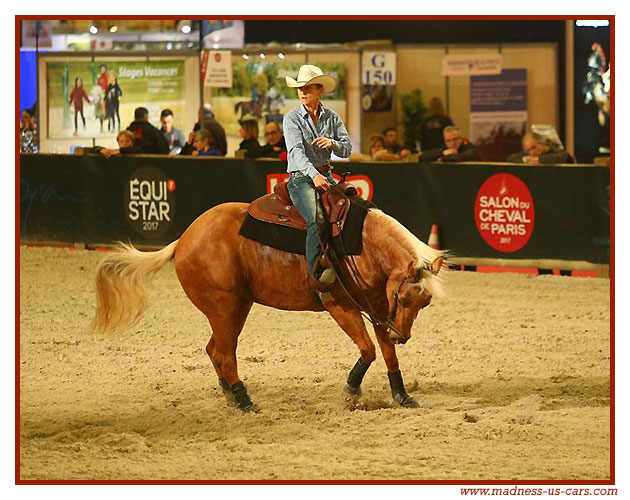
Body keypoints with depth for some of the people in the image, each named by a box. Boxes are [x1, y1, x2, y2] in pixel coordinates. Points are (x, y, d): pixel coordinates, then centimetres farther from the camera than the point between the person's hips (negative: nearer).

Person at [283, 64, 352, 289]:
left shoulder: (332, 118, 10)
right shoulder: (292, 118, -3)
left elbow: (347, 149, 6)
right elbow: (296, 150, -18)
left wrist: (332, 143, -18)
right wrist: (314, 174, -34)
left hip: (325, 176, 5)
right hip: (300, 178, -5)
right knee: (317, 219, -30)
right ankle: (315, 273, -34)